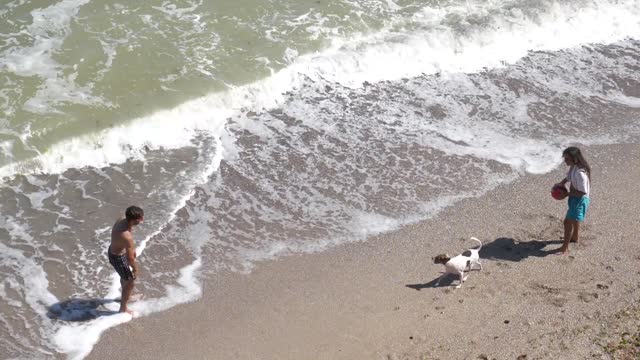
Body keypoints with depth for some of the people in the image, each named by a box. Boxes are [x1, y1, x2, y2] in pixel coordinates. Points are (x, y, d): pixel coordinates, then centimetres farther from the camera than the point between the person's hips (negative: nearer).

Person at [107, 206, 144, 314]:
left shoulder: (122, 220, -16)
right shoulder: (127, 236, -41)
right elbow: (130, 258, -28)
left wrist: (132, 249, 19)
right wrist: (135, 269, -9)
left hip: (113, 250, 8)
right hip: (118, 258, -8)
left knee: (125, 276, 34)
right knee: (129, 283, 15)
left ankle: (126, 296, 61)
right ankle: (123, 308, 36)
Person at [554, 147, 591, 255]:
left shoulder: (580, 173, -34)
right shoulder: (573, 167, -6)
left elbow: (582, 192, -29)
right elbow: (569, 176, 16)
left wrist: (567, 194, -21)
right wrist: (562, 182, 0)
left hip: (580, 200, -10)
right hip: (574, 198, 10)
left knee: (568, 222, -4)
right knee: (574, 220, 30)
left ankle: (565, 248, 6)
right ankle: (575, 237, 53)